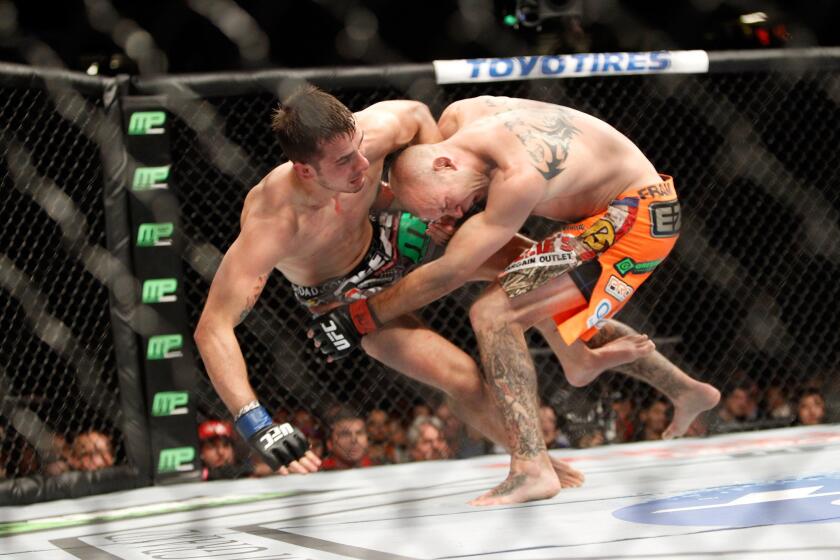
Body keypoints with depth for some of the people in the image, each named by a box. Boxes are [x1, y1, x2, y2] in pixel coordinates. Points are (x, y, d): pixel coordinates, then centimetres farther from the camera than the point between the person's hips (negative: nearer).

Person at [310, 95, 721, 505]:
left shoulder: (521, 178, -34)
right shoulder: (456, 120, -11)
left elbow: (449, 273, -29)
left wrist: (359, 319, -25)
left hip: (634, 217, -10)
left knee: (494, 314, -21)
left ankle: (531, 468, -27)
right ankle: (686, 392, 46)